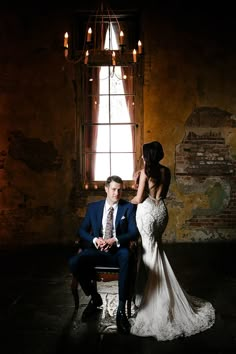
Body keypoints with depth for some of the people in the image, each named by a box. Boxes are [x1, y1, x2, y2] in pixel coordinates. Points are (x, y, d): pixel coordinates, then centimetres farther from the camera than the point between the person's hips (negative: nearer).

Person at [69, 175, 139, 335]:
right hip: (97, 250, 3)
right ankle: (94, 297, 2)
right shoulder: (93, 207, 10)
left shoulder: (128, 207, 4)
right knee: (74, 262, -26)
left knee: (126, 256, -39)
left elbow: (134, 232, -4)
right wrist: (95, 240, -13)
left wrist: (115, 240, -20)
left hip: (118, 251, -2)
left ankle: (121, 309, -28)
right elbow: (82, 230, 8)